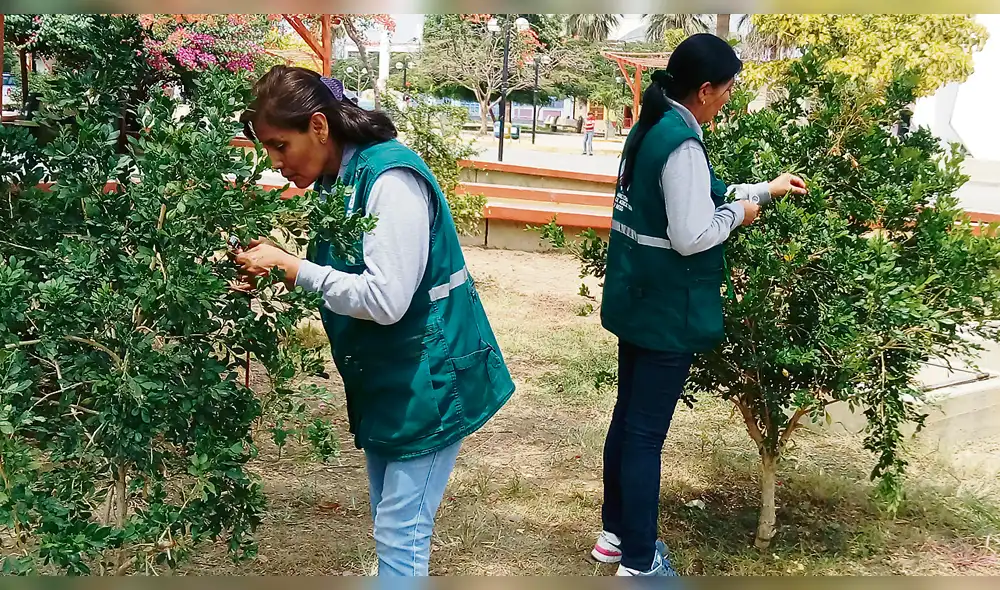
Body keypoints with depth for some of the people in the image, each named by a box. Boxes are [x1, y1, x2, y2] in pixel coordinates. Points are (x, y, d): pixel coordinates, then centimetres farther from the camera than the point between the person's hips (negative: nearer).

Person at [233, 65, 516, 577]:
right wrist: (275, 271, -1)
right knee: (391, 524, 18)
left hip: (429, 378, -9)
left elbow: (385, 299, -27)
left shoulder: (391, 179, -22)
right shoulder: (337, 180, 7)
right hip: (382, 379, 9)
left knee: (400, 530, -3)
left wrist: (292, 267, -21)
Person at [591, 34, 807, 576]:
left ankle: (615, 533, 32)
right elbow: (692, 236, -23)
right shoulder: (681, 142, -21)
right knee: (646, 434, -1)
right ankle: (638, 563, 12)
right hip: (667, 311, -10)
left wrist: (766, 188, 24)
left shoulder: (652, 127, 9)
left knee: (626, 419, 18)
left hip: (637, 302, 10)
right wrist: (738, 213, -5)